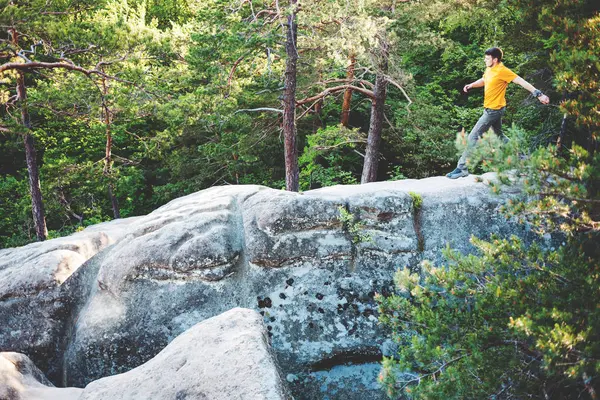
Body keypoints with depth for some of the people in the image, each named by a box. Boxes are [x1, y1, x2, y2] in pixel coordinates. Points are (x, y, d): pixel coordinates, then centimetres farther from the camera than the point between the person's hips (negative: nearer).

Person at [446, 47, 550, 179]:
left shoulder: (502, 71, -19)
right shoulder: (489, 69, 6)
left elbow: (521, 81, -21)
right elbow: (483, 80, 25)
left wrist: (538, 94, -27)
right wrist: (471, 85, 5)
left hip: (494, 110, -9)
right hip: (490, 109, 9)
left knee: (473, 137, -9)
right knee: (500, 136, 21)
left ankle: (462, 168, -5)